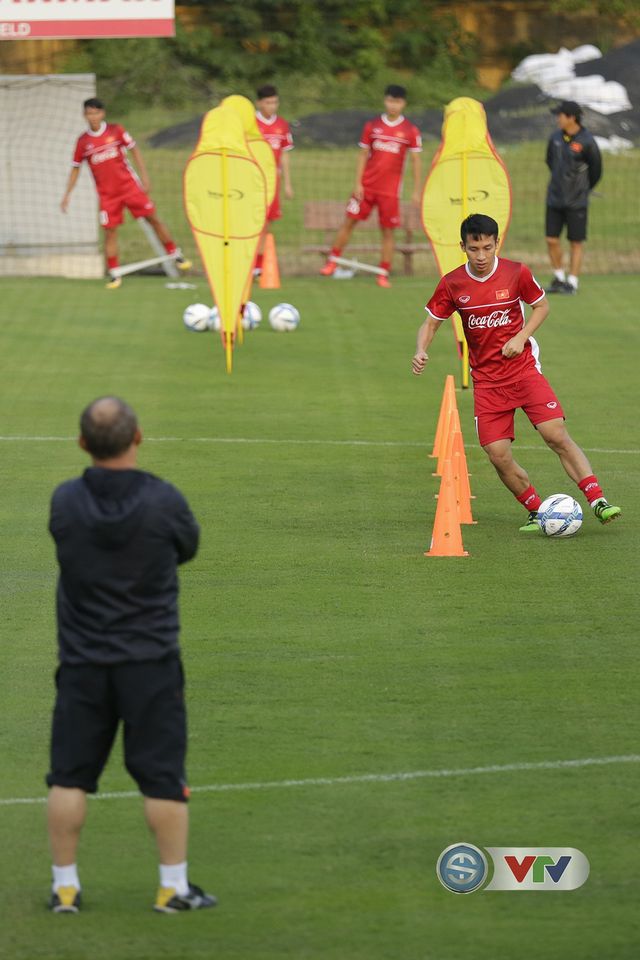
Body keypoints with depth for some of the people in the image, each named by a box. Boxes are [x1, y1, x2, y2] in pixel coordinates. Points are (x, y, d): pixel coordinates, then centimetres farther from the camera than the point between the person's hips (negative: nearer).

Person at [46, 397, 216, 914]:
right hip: (151, 662, -2)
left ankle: (65, 885, 13)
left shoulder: (64, 502, -6)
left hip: (82, 662, 2)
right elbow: (188, 547, 6)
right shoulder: (165, 502, -12)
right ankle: (173, 886, 8)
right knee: (163, 775, 4)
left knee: (70, 775, 9)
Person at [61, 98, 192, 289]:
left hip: (130, 186, 0)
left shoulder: (116, 131, -3)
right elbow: (75, 168, 9)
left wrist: (144, 175, -2)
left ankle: (176, 256, 13)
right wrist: (67, 195, 6)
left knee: (153, 218, 0)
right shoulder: (83, 142, -1)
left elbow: (134, 150, 4)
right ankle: (114, 275, 3)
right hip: (107, 194, 0)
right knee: (110, 231, -4)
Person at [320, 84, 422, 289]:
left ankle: (384, 274, 6)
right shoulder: (372, 126, 3)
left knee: (388, 231, 0)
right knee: (349, 222, 1)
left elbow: (416, 161, 1)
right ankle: (332, 261, 12)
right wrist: (357, 183, 0)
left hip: (390, 190, -2)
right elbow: (363, 155, 7)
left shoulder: (410, 131, -2)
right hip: (366, 186, 2)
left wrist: (416, 191, -2)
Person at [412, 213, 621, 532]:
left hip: (524, 370, -2)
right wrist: (421, 352, -14)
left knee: (557, 436, -16)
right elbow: (431, 323, 7)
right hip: (486, 381, 2)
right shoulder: (452, 284, -3)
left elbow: (542, 306, 9)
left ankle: (598, 502, -15)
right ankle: (536, 514, 10)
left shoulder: (516, 273, -6)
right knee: (498, 456, -7)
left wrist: (521, 337, -8)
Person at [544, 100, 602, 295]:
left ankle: (572, 282, 9)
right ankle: (559, 278, 20)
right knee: (551, 240, 4)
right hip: (554, 198, 5)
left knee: (576, 242, 2)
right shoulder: (555, 137, 1)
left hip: (576, 202, -5)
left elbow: (596, 170, 0)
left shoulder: (587, 142, -13)